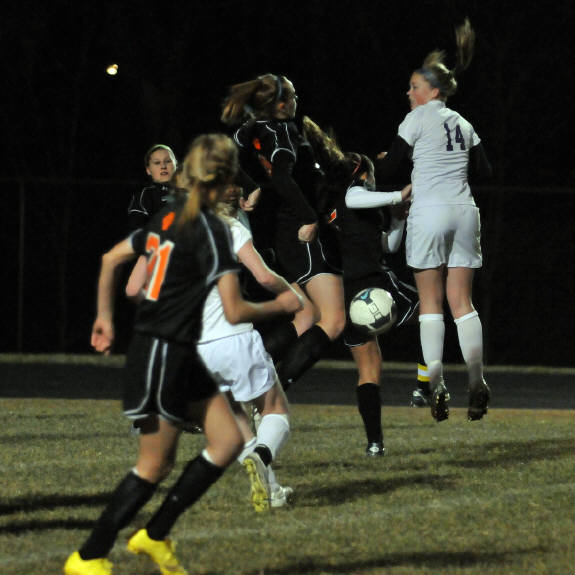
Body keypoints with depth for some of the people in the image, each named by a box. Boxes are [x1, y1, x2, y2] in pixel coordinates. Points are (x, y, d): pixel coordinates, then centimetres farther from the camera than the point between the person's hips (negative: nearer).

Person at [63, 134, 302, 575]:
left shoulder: (170, 216, 9)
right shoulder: (211, 229, -18)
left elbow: (110, 260, 19)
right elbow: (235, 312, -20)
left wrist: (105, 317, 28)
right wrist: (280, 306, -4)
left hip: (182, 356, 9)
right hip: (162, 355, -9)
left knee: (229, 441, 7)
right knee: (156, 465, 0)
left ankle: (155, 536, 12)